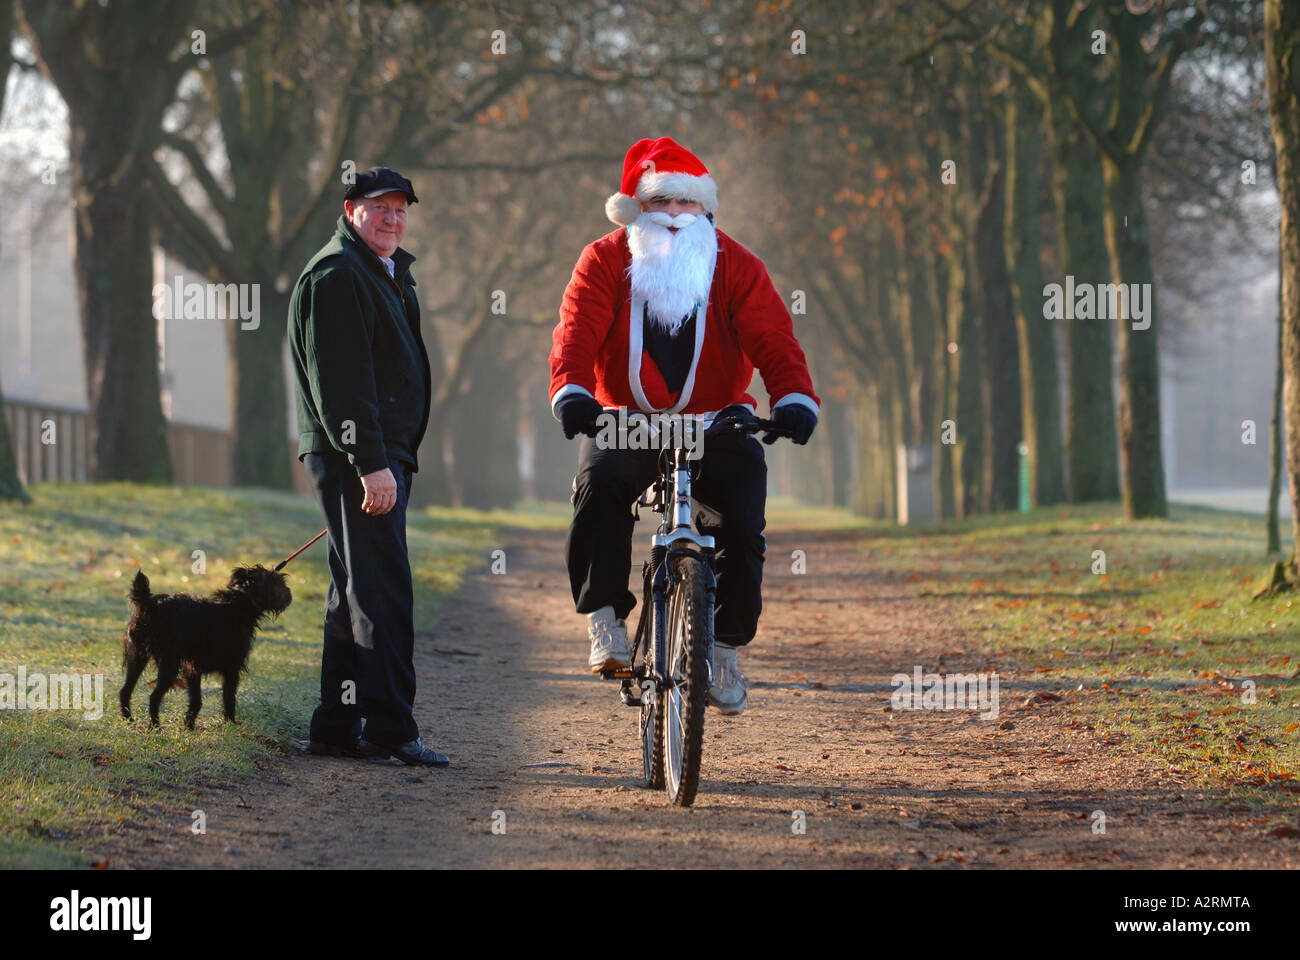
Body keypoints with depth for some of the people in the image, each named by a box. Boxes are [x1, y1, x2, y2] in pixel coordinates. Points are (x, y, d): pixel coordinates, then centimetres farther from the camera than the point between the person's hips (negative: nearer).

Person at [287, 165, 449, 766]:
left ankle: (336, 729, 16)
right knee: (382, 592, -12)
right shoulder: (336, 275, -11)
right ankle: (389, 728, -13)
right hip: (353, 456, -11)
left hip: (381, 455, 11)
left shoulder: (387, 274, 22)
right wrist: (369, 462, -25)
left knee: (356, 594, 11)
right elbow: (340, 379, -20)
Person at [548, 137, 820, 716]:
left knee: (741, 525, -19)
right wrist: (572, 391, -35)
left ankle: (725, 649, 3)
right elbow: (577, 332, -14)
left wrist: (794, 398, -31)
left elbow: (772, 341, -10)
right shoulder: (605, 261, -1)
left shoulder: (736, 266, 1)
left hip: (716, 422, 1)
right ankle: (604, 616, -21)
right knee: (600, 480, -33)